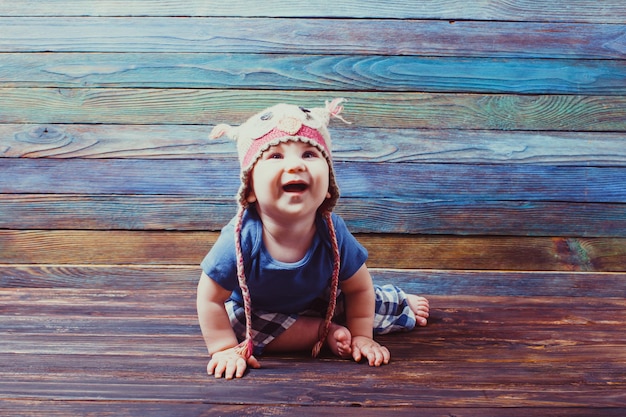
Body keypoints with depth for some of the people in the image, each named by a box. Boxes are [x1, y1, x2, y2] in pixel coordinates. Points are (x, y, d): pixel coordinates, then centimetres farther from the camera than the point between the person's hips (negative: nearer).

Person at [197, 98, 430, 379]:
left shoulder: (332, 233, -31)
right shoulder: (242, 239, -39)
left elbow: (359, 289, -14)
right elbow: (210, 299, -27)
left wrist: (361, 337, -13)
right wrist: (225, 349, -27)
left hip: (317, 298, 2)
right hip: (255, 308, -1)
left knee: (377, 303, -1)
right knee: (241, 324, -30)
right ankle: (326, 332, -17)